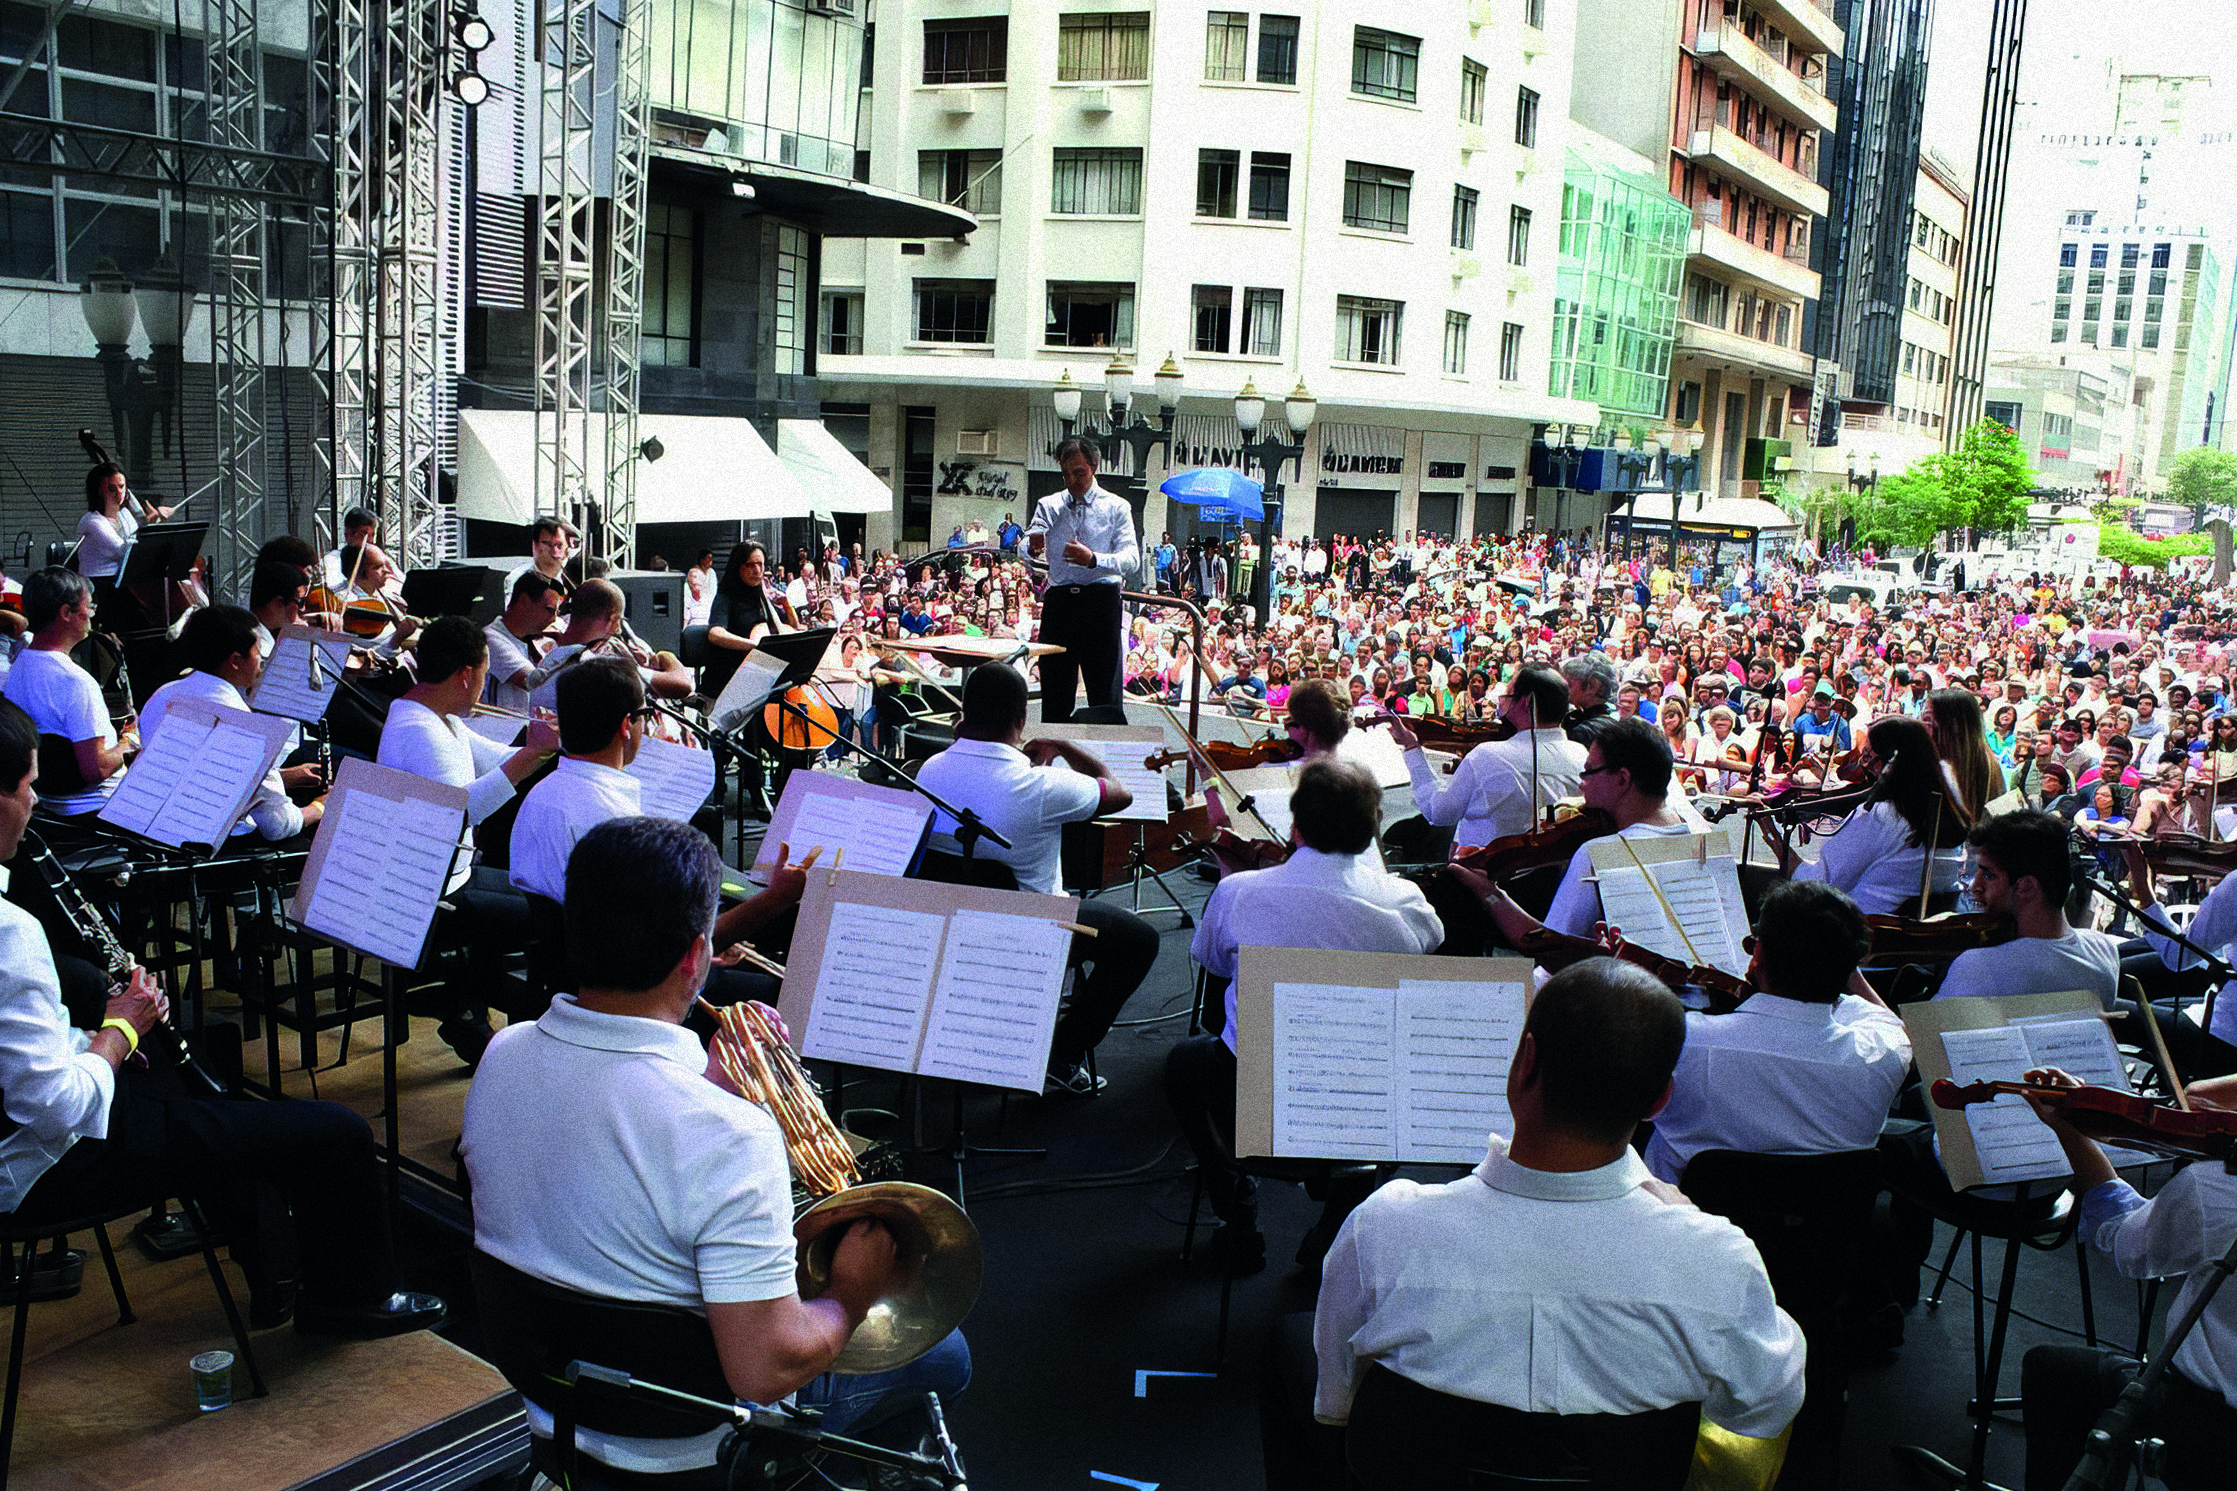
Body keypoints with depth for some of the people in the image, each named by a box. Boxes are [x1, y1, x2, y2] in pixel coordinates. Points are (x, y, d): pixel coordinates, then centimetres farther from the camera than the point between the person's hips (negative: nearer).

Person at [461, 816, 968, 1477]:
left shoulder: (500, 1058, -14)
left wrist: (713, 1078, 8)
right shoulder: (727, 1137, -37)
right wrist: (853, 1295, -16)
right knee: (942, 1351, 16)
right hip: (694, 1449, -6)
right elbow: (766, 1370, -34)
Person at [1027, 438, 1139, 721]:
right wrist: (1032, 548, -24)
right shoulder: (1048, 506, 14)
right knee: (1055, 691, 3)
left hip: (1101, 602, -2)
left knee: (1105, 693, -3)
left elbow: (1132, 559, -6)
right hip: (1058, 601, 2)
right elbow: (1026, 552, 1)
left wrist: (1093, 559, -24)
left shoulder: (1116, 507, 7)